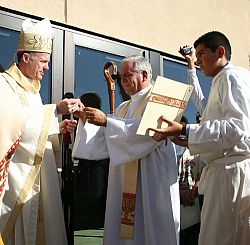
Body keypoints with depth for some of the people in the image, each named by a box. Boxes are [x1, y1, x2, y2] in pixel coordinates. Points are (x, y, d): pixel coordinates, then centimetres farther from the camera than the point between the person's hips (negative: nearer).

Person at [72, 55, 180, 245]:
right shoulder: (123, 108, 20)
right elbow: (103, 142, 13)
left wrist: (106, 121, -21)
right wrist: (86, 120, 0)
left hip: (152, 182, -7)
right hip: (123, 184, 7)